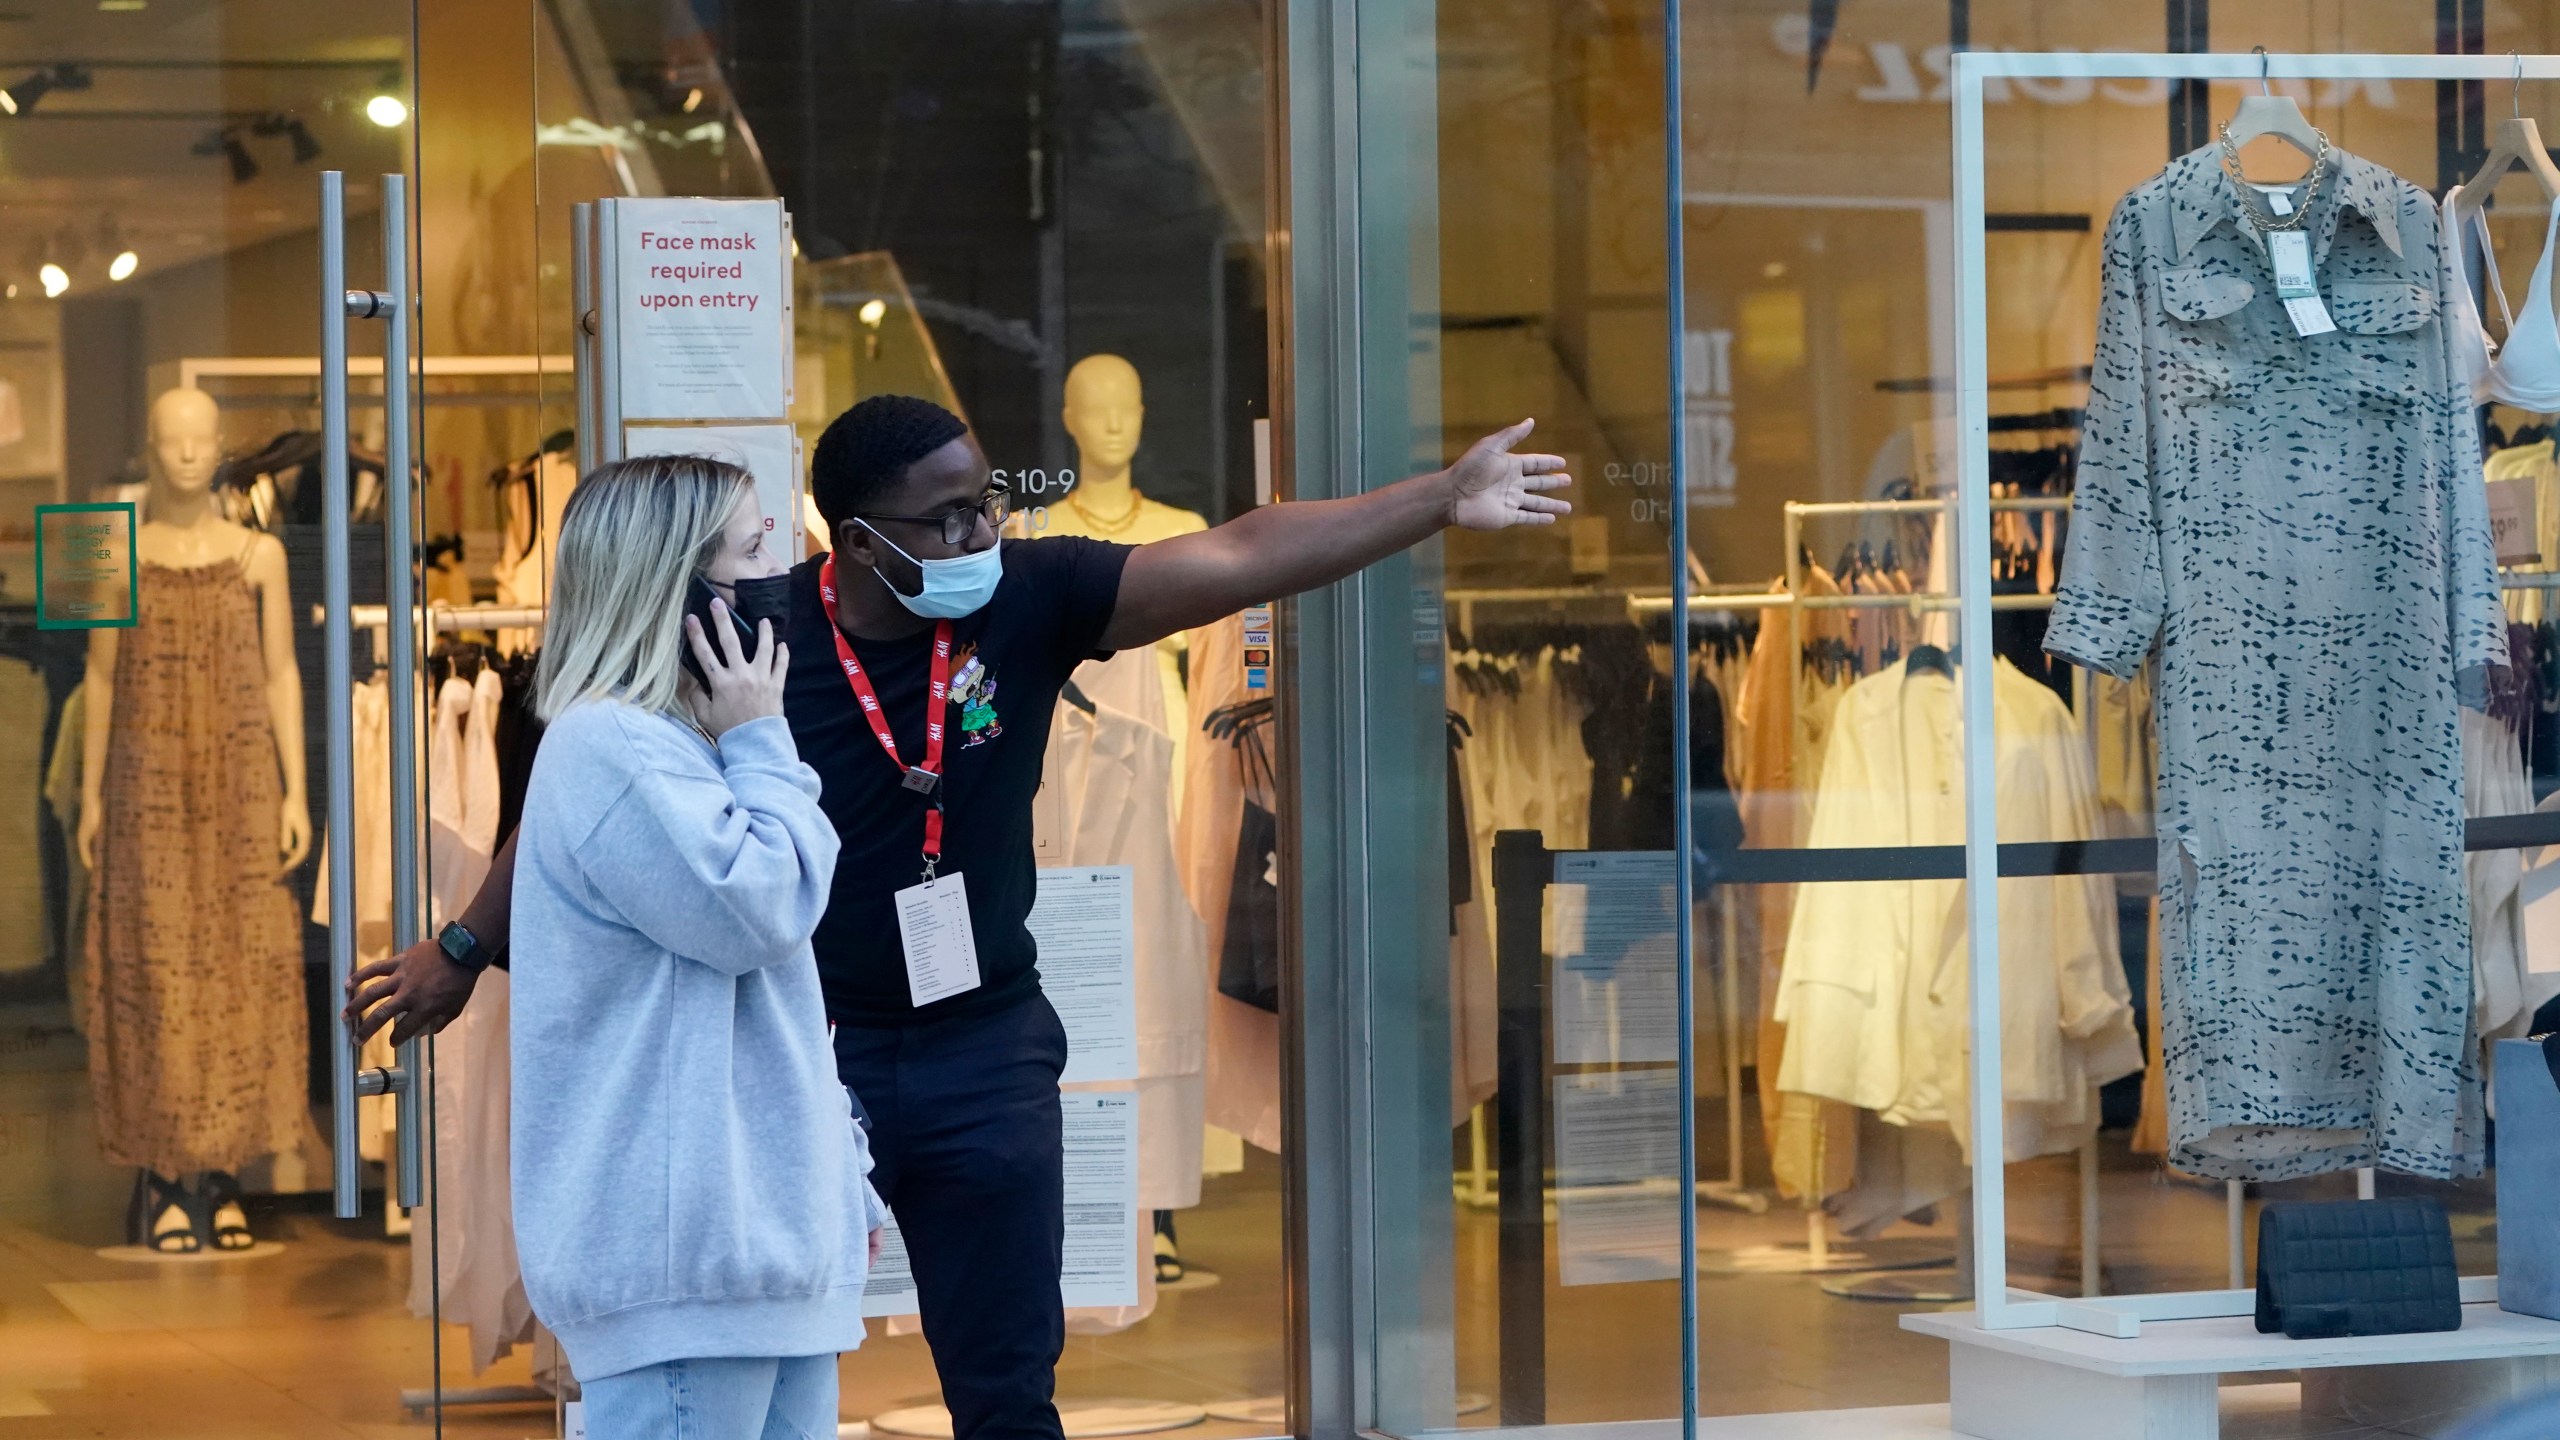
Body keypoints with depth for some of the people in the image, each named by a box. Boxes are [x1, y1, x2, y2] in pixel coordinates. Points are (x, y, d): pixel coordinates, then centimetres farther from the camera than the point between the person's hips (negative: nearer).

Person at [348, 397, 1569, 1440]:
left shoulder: (1028, 599, -10)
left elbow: (1239, 558, -13)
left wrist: (1445, 501, -19)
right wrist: (465, 949, 5)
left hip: (985, 1056, 2)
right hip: (801, 1050, -2)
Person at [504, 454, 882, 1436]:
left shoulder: (682, 747, 21)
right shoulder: (608, 747, -12)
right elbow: (759, 908, -19)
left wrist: (843, 1182, 23)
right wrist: (761, 746, -5)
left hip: (767, 1236, 10)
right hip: (684, 1251, -10)